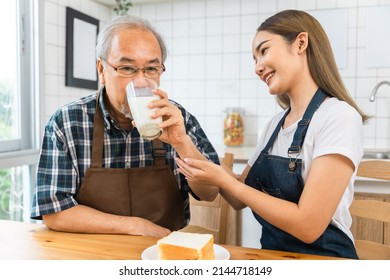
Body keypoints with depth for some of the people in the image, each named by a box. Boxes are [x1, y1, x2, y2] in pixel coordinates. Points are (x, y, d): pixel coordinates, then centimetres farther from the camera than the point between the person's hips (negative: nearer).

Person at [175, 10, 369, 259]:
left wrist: (223, 179, -16)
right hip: (271, 253, 6)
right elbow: (240, 198, 8)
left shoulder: (338, 117, -15)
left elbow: (308, 226, -21)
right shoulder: (276, 124, 7)